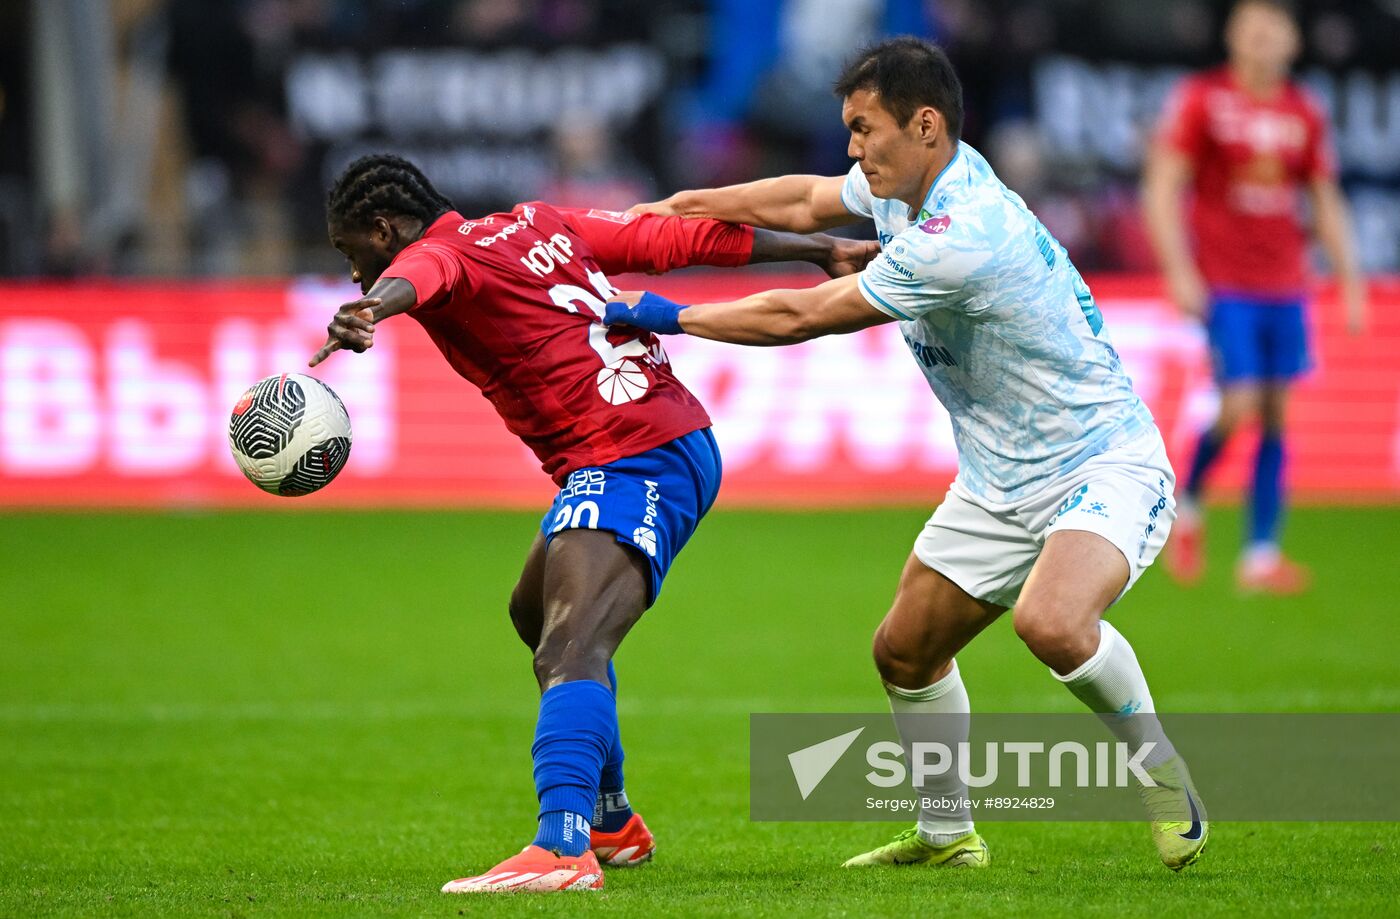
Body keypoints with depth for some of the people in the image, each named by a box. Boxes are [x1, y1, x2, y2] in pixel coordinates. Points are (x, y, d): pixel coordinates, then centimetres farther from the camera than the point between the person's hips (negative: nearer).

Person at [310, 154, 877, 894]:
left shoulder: (439, 254, -6)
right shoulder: (536, 224, 18)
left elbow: (414, 278, -33)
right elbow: (679, 236, 19)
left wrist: (367, 312, -56)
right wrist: (819, 250, 24)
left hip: (627, 467, -10)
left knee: (571, 652, -26)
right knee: (537, 615, 29)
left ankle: (563, 847, -45)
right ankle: (613, 824, 39)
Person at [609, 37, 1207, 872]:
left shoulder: (960, 237, -29)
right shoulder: (910, 183, 0)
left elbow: (801, 317, -21)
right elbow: (807, 202, 20)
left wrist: (668, 316, -11)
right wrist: (676, 208, 14)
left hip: (1100, 464, -10)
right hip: (1000, 482, 10)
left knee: (1052, 622, -35)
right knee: (905, 651, 12)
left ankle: (1163, 773, -11)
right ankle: (946, 834, 31)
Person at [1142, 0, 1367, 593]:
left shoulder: (1305, 115, 9)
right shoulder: (1202, 99, -3)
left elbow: (1326, 205, 16)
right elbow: (1163, 188, -5)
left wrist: (1350, 282, 10)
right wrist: (1179, 271, -14)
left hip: (1285, 285, 4)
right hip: (1223, 284, -4)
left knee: (1276, 414, 1)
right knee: (1239, 405, -14)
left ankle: (1261, 556, 4)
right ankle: (1186, 507, 13)